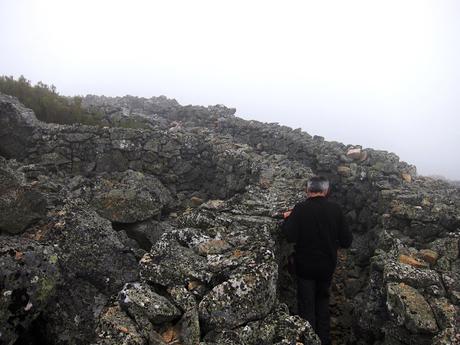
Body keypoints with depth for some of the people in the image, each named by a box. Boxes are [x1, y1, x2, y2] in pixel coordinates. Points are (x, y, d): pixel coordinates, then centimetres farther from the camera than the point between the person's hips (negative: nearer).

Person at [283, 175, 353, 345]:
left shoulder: (300, 209, -18)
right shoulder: (335, 209, -10)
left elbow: (291, 237, -20)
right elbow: (346, 241, -7)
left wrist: (288, 218, -4)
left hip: (305, 265, -3)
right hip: (327, 265, 3)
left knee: (307, 305, 12)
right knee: (323, 300, 25)